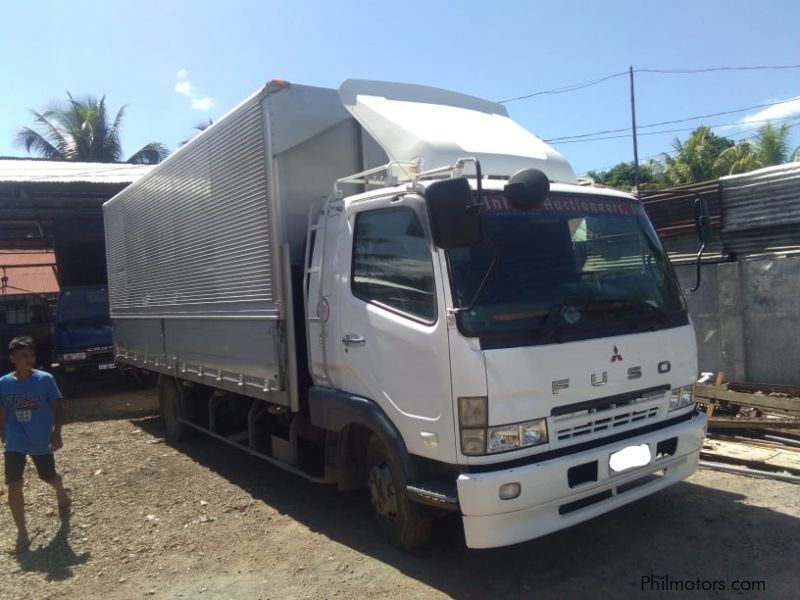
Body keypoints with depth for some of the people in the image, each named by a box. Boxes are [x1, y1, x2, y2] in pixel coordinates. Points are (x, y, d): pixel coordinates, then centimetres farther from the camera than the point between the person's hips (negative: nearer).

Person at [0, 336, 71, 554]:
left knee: (49, 477, 15)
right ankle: (22, 534, 5)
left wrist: (57, 433, -13)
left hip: (41, 441, -1)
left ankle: (62, 497, 51)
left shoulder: (45, 379, -12)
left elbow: (57, 407, -6)